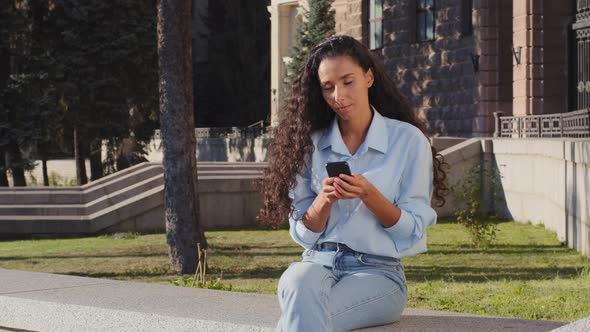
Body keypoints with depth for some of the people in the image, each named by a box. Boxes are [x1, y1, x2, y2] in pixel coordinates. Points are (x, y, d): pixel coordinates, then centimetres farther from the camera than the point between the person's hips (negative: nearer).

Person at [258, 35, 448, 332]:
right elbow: (303, 232, 9)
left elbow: (412, 231, 0)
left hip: (377, 271, -3)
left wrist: (368, 194, -17)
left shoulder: (408, 140, 1)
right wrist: (325, 200, -12)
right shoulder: (312, 143, 10)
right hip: (319, 262, 3)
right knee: (299, 285, -37)